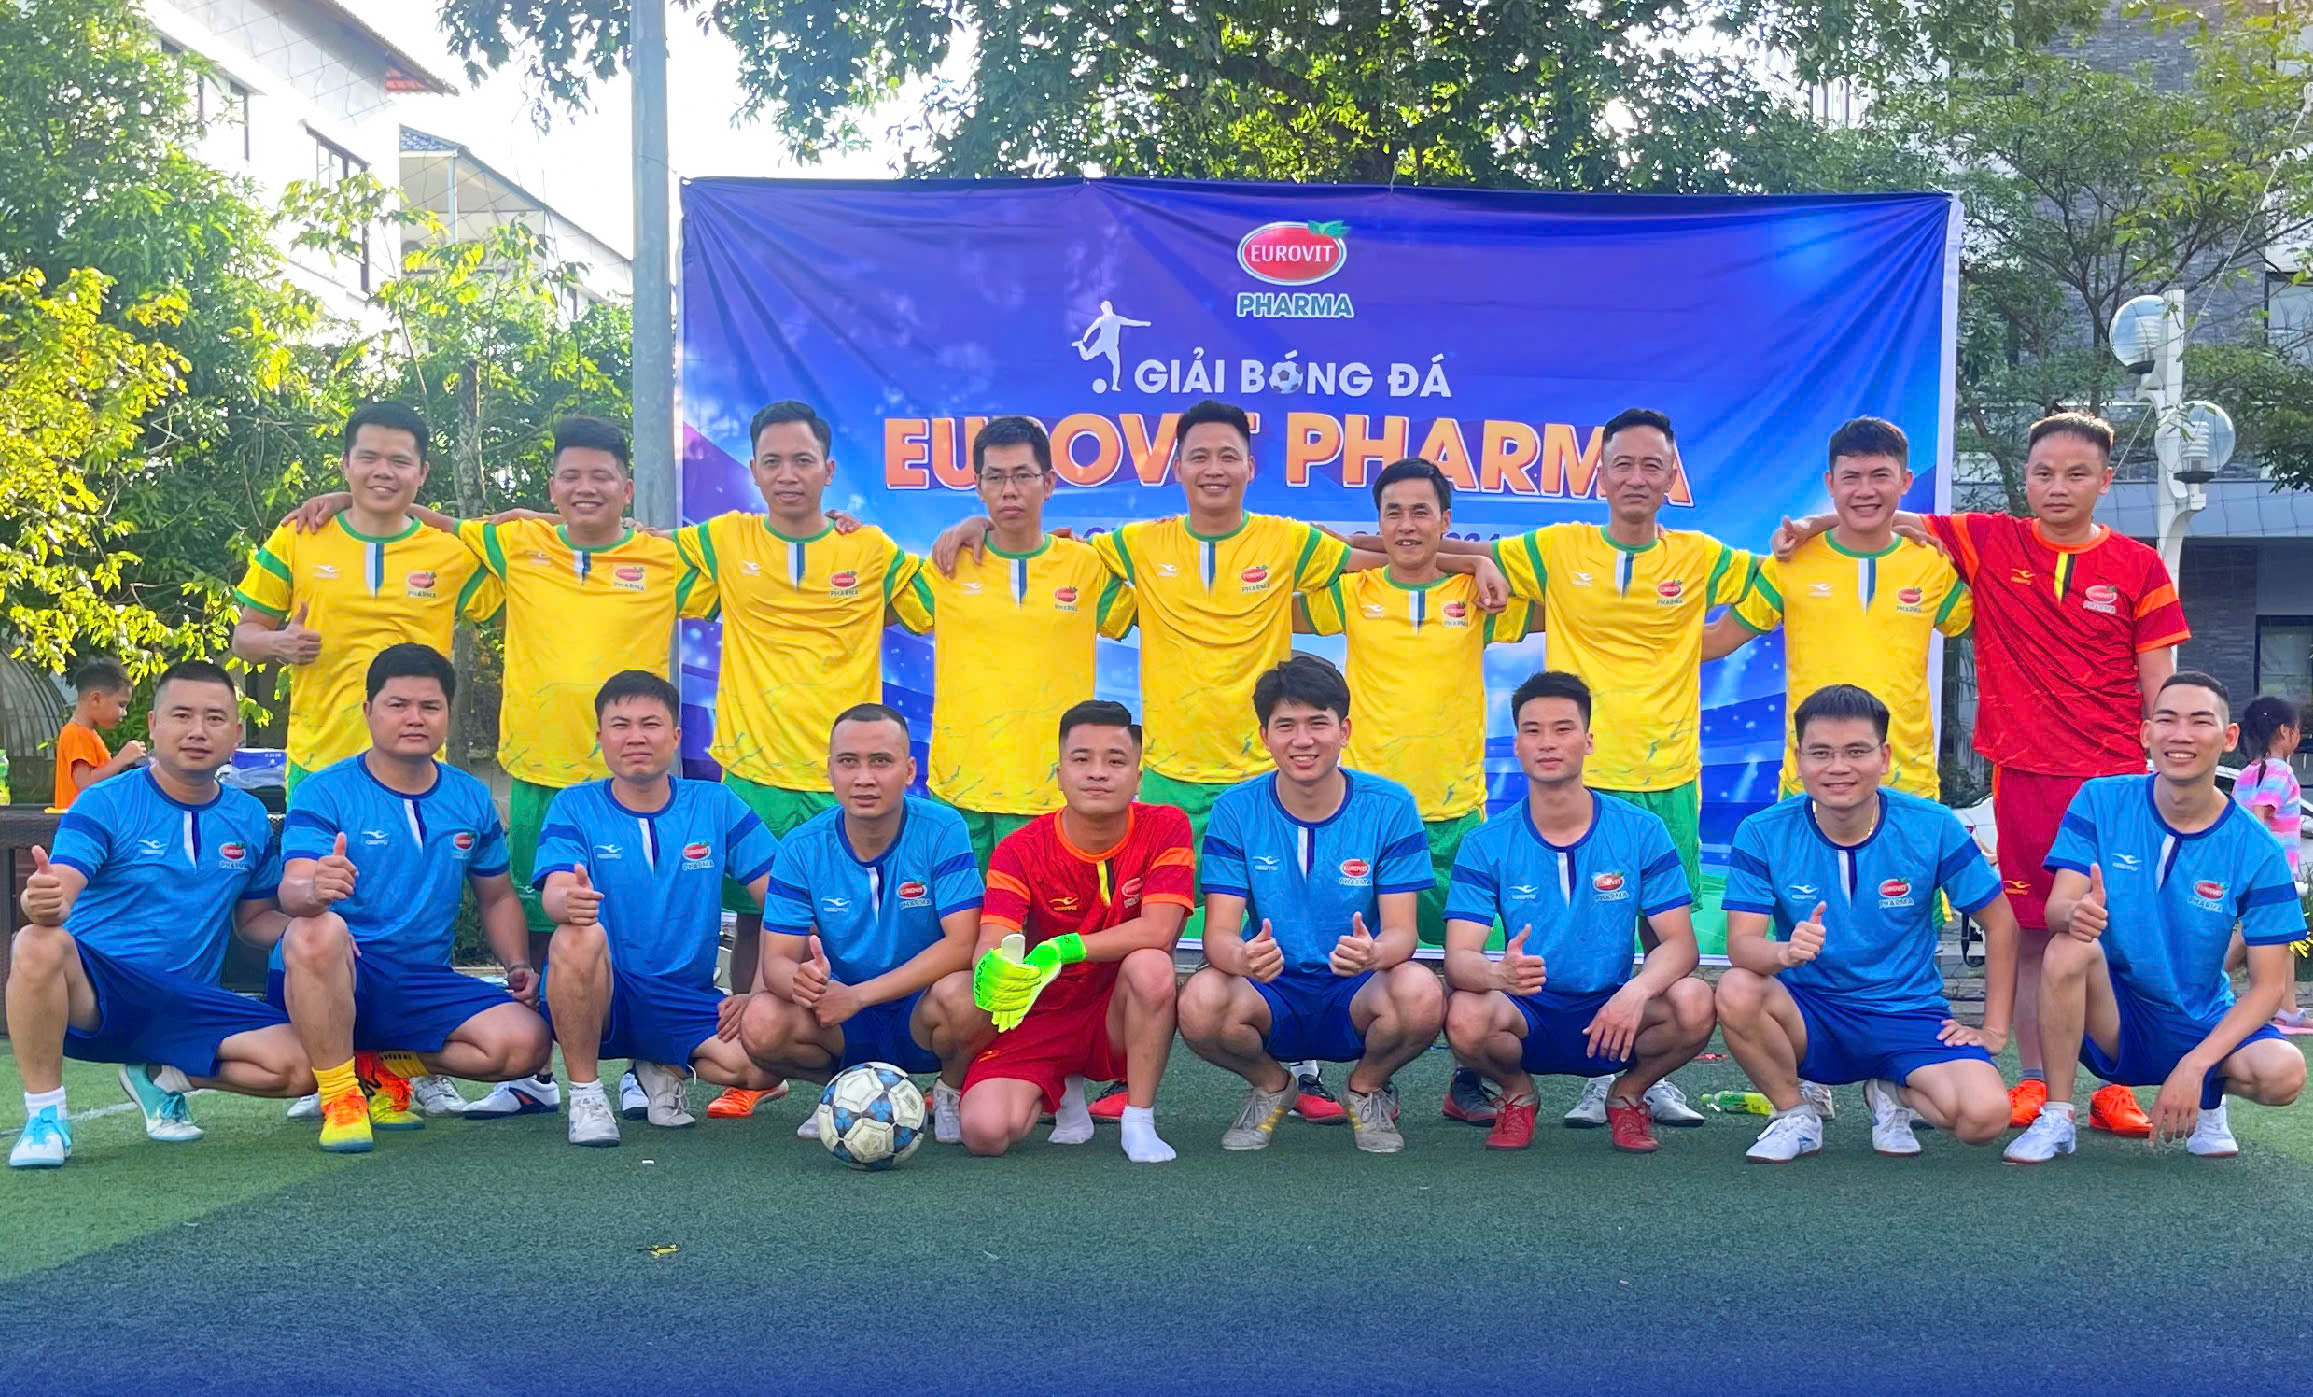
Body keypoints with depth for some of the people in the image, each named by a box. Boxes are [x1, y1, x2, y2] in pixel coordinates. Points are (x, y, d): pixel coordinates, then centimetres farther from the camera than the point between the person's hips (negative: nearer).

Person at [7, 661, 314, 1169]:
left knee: (300, 1067, -19)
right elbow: (59, 893, -19)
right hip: (90, 994, -4)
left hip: (185, 1007, 4)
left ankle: (163, 1077, 10)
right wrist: (41, 902, -45)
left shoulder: (250, 820, 8)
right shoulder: (105, 804, -5)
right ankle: (44, 1114, -16)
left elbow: (253, 920, 17)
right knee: (40, 946, -38)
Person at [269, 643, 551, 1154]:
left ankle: (384, 1068, 5)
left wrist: (518, 965, 4)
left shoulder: (471, 800, 10)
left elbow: (498, 896, 21)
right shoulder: (326, 793, -6)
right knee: (318, 932, -39)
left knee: (525, 1043, -20)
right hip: (334, 978, -4)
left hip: (423, 984, 5)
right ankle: (338, 1095, -23)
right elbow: (291, 890, -20)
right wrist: (313, 890, -45)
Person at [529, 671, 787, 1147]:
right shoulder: (575, 806, 0)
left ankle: (665, 1067, 10)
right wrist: (569, 902, -42)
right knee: (579, 936, -35)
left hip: (685, 1000, 2)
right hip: (595, 996, -2)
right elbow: (555, 894, -17)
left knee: (762, 1066, -25)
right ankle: (585, 1093, -14)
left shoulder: (715, 804, 3)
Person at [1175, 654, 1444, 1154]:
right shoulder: (1236, 810, -4)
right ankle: (1270, 1085, 5)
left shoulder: (1390, 806, -6)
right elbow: (1218, 931, -10)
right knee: (1200, 1002, -32)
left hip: (1357, 999, 0)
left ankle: (1368, 1087, 4)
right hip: (1271, 998, 1)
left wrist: (1372, 953, -36)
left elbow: (1401, 931, -10)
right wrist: (1243, 958, -36)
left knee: (1421, 994, -33)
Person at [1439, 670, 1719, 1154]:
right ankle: (1517, 1092, 4)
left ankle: (1627, 1093, 4)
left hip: (1613, 1022, 0)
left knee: (1693, 1003, -29)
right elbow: (1458, 957, -14)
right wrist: (1499, 973, -40)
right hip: (1526, 1021, 0)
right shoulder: (1486, 845, -6)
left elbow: (1680, 943, -8)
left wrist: (1636, 991, -31)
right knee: (1466, 1016, -33)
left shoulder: (1641, 832, -4)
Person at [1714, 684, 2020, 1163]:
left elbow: (2000, 923, 2)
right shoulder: (1763, 834, -10)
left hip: (1910, 1014, 0)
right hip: (1810, 1014, 0)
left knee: (1985, 1116, -27)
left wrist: (1995, 1028, 0)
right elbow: (1741, 943, -19)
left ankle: (1894, 1094, 10)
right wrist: (1786, 952, -42)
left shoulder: (1932, 827, -9)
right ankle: (1794, 1112, -4)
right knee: (1737, 991, -34)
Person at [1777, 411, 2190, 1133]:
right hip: (2022, 776, 0)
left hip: (2116, 778, 0)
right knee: (2029, 933, 3)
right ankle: (2032, 1080, 14)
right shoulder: (1992, 543, 4)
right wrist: (1815, 522, -7)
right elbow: (1891, 519, 10)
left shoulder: (2139, 567, 4)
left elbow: (2159, 690, 5)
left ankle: (2115, 1086, 12)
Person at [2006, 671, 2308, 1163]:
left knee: (2283, 1072, -29)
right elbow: (2055, 909, -15)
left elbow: (2267, 985, -9)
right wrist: (2075, 914, -42)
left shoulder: (2256, 851, -9)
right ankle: (2056, 1119, -17)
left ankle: (2208, 1100, 9)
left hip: (2202, 1026, 1)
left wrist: (2193, 1066, -23)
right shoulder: (2100, 802, -8)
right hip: (2110, 1019, -1)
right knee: (2071, 944, -31)